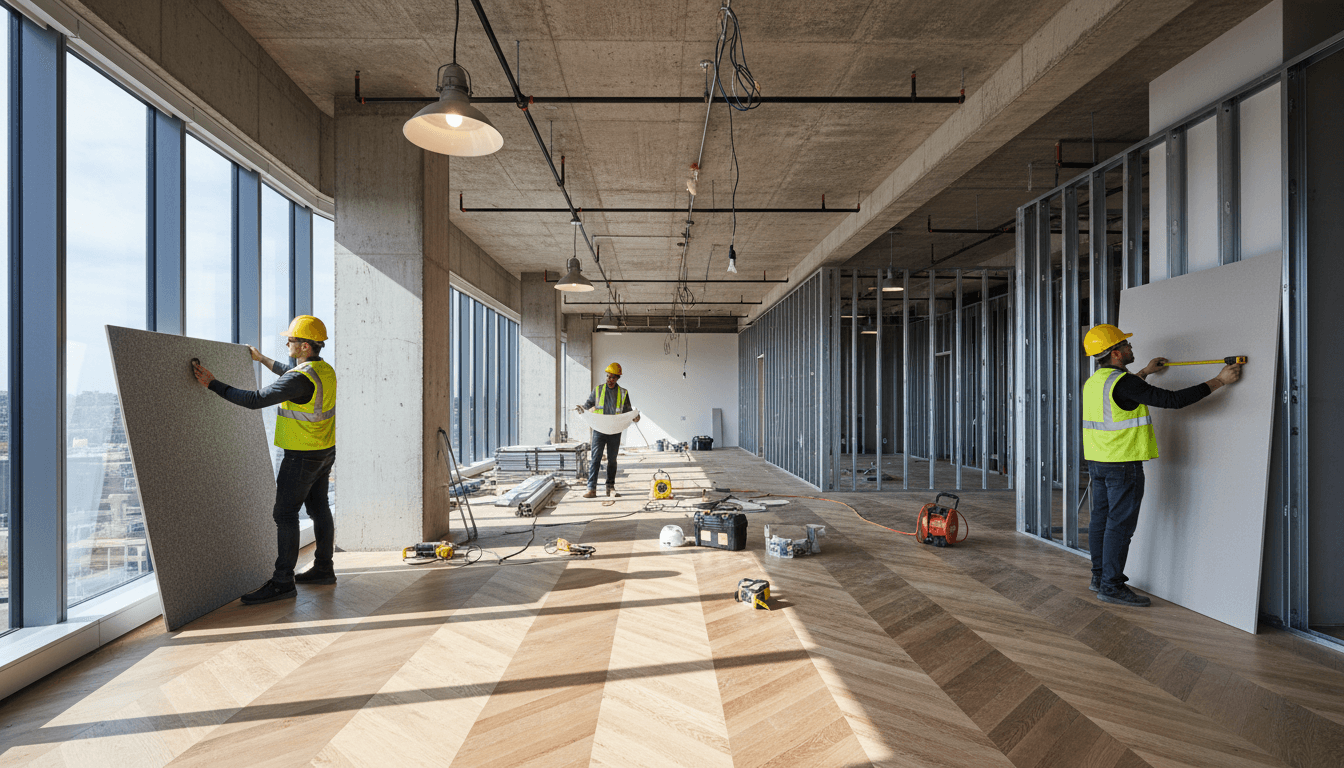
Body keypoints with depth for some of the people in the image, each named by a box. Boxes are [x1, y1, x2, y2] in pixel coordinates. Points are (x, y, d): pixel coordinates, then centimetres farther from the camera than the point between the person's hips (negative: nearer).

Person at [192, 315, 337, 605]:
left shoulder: (301, 379, -24)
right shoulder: (325, 370, 6)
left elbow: (256, 399, -24)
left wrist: (213, 383, -17)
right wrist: (262, 359, 38)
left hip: (303, 456, -9)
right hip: (325, 452, 9)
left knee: (285, 514, -4)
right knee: (318, 508, 15)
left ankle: (282, 582, 0)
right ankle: (323, 569, 24)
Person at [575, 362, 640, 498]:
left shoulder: (623, 393, 7)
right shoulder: (598, 389, 7)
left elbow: (627, 410, 9)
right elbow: (589, 403, 12)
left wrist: (634, 417, -10)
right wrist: (582, 408, -9)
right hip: (599, 430, -1)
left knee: (612, 460, 9)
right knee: (595, 459, -6)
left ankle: (610, 487, 18)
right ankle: (591, 488, -3)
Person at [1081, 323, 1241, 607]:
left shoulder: (1094, 382, 10)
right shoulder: (1124, 383, -18)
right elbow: (1173, 400, -17)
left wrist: (1145, 372, 42)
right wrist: (1219, 381, -7)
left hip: (1097, 462, 9)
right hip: (1123, 464, -9)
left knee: (1101, 519, 14)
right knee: (1120, 523, -3)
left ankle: (1100, 576, 24)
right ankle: (1111, 585, 3)